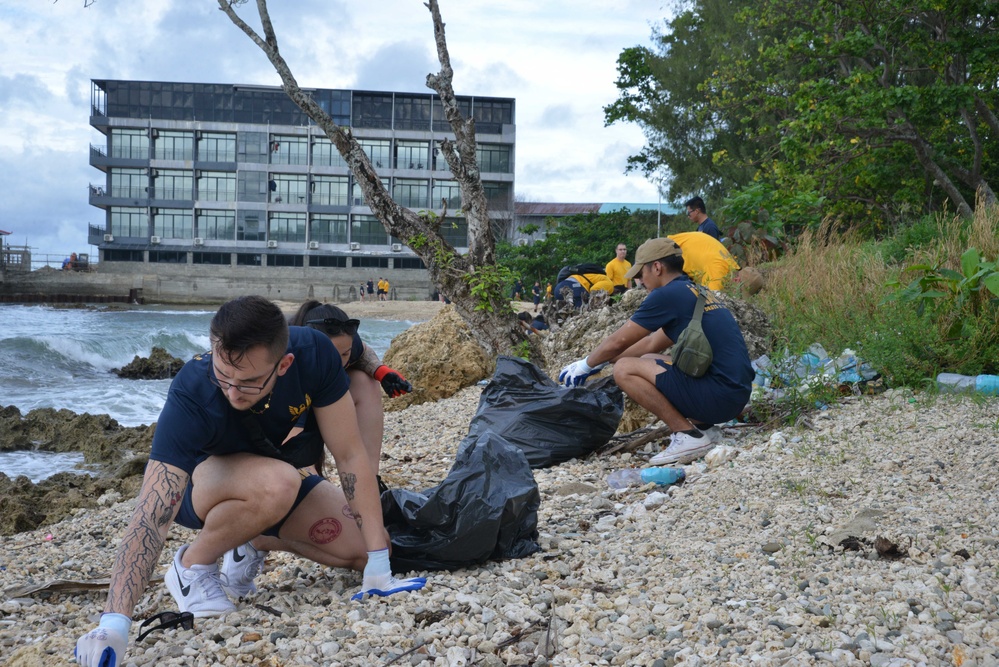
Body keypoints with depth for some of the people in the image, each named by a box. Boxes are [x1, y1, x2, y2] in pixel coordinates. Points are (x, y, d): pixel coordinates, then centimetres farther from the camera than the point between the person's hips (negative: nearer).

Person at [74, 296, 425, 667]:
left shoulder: (314, 354, -30)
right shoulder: (190, 398, -37)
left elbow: (350, 457, -23)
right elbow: (153, 517, -41)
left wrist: (379, 566, -25)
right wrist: (114, 624, -53)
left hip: (281, 477, 4)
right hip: (199, 485, -4)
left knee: (367, 549, -13)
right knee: (276, 484, -38)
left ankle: (256, 545, 11)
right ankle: (192, 564, -10)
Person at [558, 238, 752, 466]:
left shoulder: (667, 294, -10)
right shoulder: (695, 291, 18)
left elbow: (617, 342, -3)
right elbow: (652, 344, 28)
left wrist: (586, 364, 16)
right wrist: (600, 361, 31)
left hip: (718, 395, -9)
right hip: (737, 393, 9)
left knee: (624, 369, -6)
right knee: (646, 362, 23)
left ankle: (688, 435, -7)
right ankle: (702, 425, 11)